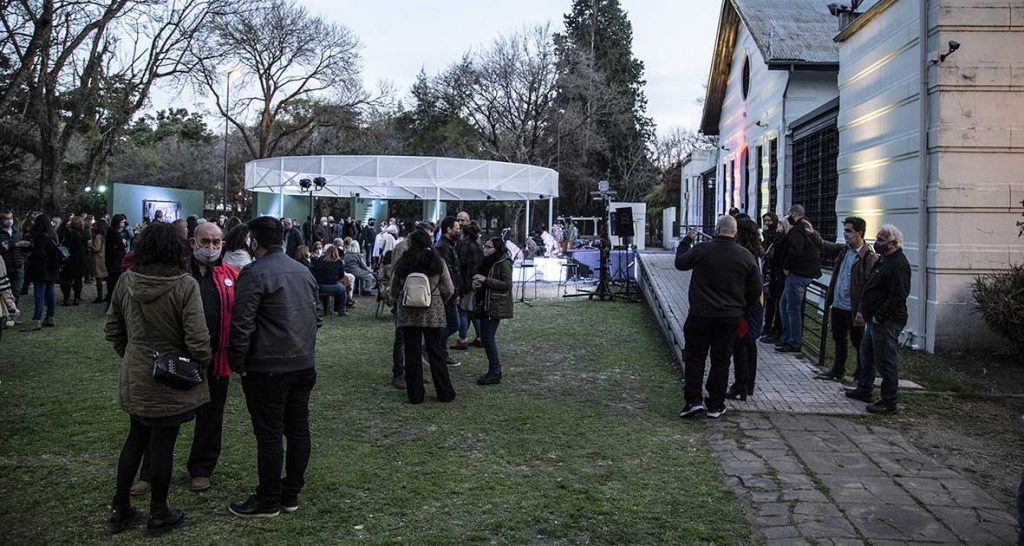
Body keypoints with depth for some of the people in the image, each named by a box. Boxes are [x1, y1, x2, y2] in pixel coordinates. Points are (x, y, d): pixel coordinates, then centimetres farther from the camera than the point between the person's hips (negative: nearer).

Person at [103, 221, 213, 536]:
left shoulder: (126, 281, -3)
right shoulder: (185, 285, -20)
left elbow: (112, 330, 7)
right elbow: (197, 339, -21)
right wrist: (204, 361, -2)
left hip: (134, 378, 5)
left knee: (136, 438, 21)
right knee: (163, 445, 7)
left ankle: (119, 509, 30)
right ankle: (158, 515, 23)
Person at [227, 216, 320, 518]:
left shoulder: (255, 273, -13)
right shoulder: (304, 271, 11)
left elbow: (241, 324, -18)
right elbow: (315, 316, 18)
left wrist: (237, 363, -7)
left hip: (267, 368, -7)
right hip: (304, 365, 8)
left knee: (269, 434, 2)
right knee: (298, 429, 13)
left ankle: (268, 501, 13)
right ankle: (291, 494, 24)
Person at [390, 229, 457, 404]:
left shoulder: (402, 263, 0)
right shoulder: (438, 262, -2)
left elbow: (394, 290, 6)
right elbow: (449, 290, -2)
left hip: (407, 313, 1)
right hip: (433, 312, -1)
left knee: (412, 354, 8)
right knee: (436, 353, 7)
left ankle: (415, 394, 13)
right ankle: (444, 393, 12)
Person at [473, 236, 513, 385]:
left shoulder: (504, 263, -11)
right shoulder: (486, 262, 15)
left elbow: (507, 285, -18)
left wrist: (485, 280, -21)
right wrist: (477, 283, 4)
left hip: (496, 305, -9)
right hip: (485, 304, 9)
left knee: (488, 337, -10)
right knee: (484, 336, 10)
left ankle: (495, 373, -2)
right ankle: (495, 369, 20)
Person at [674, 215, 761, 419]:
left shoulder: (701, 250, -10)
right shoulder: (746, 256, -2)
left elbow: (680, 263, 10)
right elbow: (756, 290, 4)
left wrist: (686, 240, 24)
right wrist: (741, 308, 19)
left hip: (701, 315, -2)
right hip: (730, 318, 2)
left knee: (695, 357, 9)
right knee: (721, 360, 10)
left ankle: (694, 400, 3)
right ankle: (715, 405, 15)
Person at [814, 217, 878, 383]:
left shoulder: (869, 256, -16)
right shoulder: (843, 249, 7)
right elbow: (824, 245, 16)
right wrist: (812, 233, 0)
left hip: (853, 308, -7)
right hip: (838, 305, 7)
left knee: (858, 341, 8)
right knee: (838, 339, 18)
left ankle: (861, 375, 22)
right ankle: (838, 371, 32)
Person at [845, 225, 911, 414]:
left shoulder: (898, 264, -18)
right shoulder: (883, 260, 15)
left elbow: (898, 297, -24)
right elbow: (870, 288, 22)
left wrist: (879, 317, -22)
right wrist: (862, 311, 16)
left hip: (887, 322, -11)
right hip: (874, 319, 11)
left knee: (885, 361, -4)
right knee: (866, 355, 21)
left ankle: (889, 402, 5)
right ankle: (864, 389, 34)